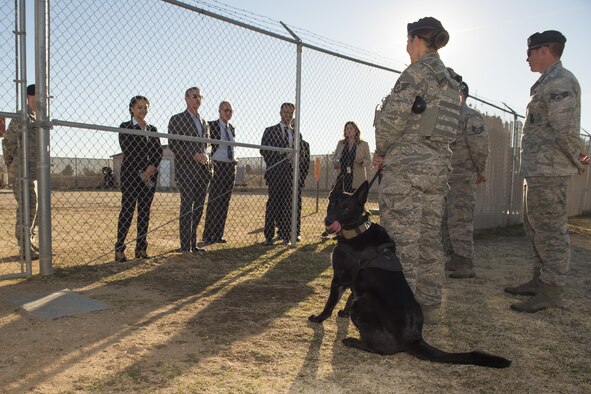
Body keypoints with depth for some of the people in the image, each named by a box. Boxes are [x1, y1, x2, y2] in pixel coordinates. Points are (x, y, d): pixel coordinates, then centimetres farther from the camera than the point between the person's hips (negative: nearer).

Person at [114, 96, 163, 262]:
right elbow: (127, 151, -8)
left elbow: (159, 151, 9)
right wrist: (141, 172, -13)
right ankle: (119, 249, -1)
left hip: (150, 175, 5)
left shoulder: (152, 129, 17)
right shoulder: (125, 127, 2)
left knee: (145, 211, 5)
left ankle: (141, 248, 10)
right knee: (127, 211, -6)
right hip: (131, 174, -5)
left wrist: (152, 168, -9)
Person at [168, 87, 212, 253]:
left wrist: (206, 158, 7)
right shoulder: (177, 119, 1)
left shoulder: (204, 122, 21)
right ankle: (185, 246, -3)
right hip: (185, 169, -6)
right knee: (187, 207, -8)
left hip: (203, 169, 6)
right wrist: (194, 155, -15)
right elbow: (173, 144, -8)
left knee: (198, 208, 6)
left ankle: (193, 244, 12)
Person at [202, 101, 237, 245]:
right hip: (217, 166, -6)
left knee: (225, 202, 7)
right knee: (214, 201, -6)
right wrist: (210, 161, -14)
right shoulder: (212, 125, -5)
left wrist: (234, 160, 11)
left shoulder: (232, 128, 15)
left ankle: (218, 235, 14)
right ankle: (208, 236, 2)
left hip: (230, 167, 6)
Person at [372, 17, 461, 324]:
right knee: (429, 238, 13)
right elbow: (439, 129, 16)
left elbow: (392, 118, -18)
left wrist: (381, 151, -1)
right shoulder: (450, 81, 17)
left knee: (401, 240, -3)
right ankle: (429, 306, 22)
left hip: (406, 165, -9)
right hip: (438, 164, 9)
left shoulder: (416, 72, -9)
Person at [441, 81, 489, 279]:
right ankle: (452, 260, 21)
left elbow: (480, 147, -14)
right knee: (444, 220, 11)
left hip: (462, 177, -9)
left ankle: (466, 265, -1)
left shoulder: (471, 117, -9)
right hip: (445, 177, 9)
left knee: (459, 220, -9)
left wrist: (479, 171, -5)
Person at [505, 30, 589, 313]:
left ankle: (551, 292, 0)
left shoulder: (559, 81, -12)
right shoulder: (549, 82, 21)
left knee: (550, 230, -6)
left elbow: (565, 127, -21)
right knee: (535, 227, 16)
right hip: (538, 169, 11)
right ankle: (539, 280, 26)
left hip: (549, 170, -11)